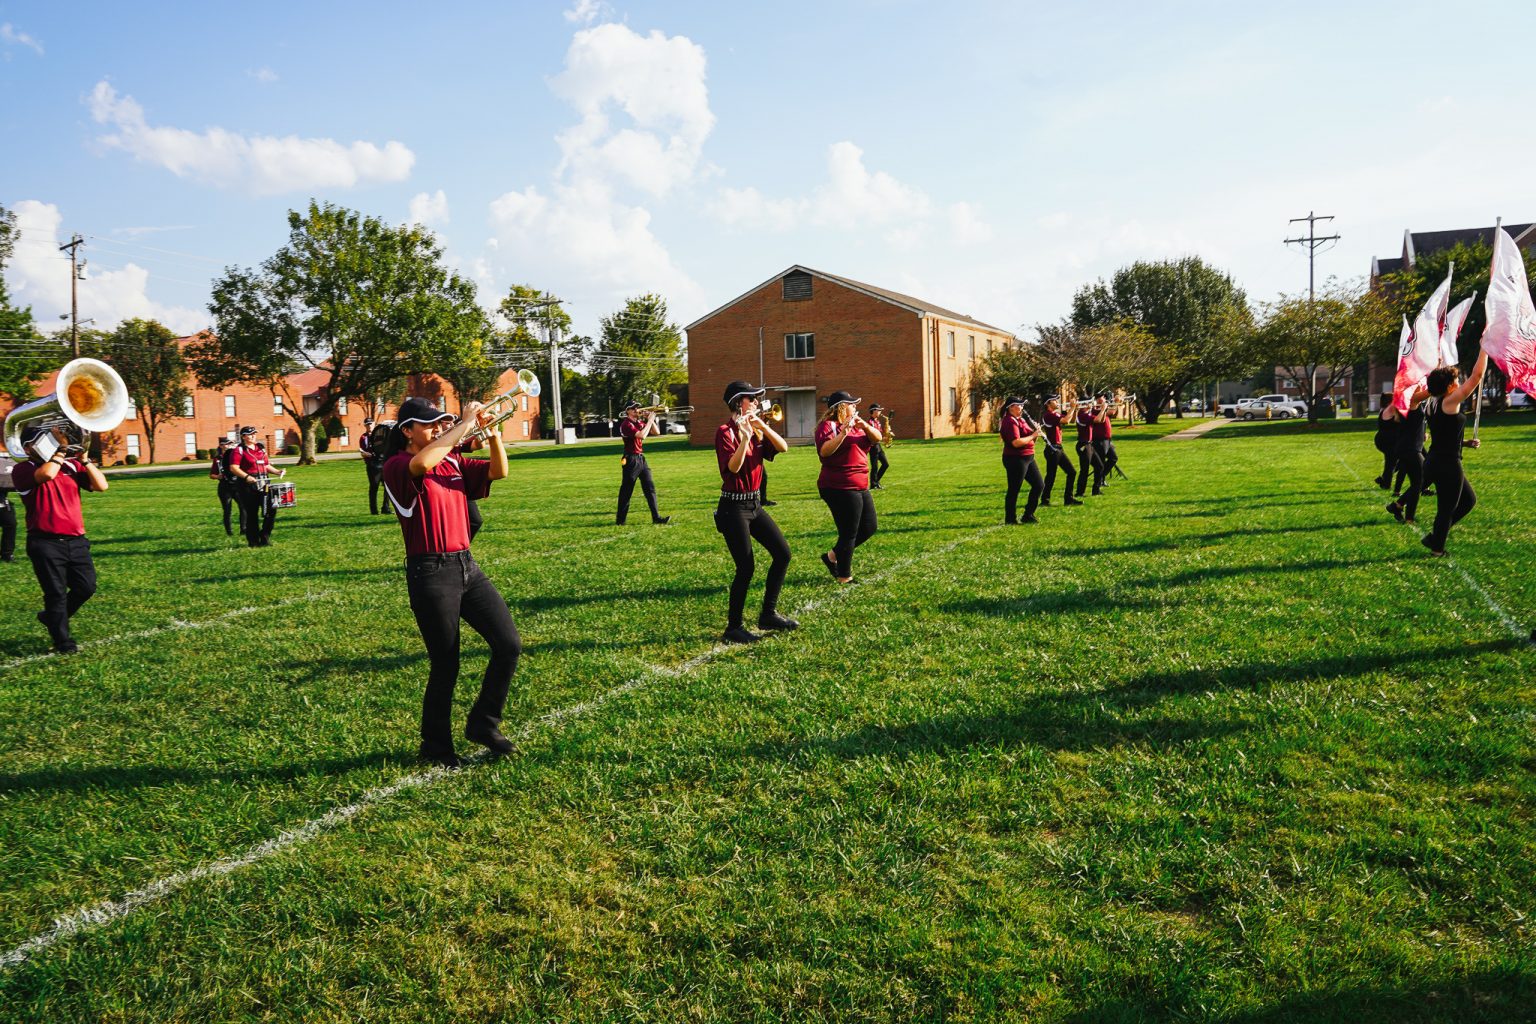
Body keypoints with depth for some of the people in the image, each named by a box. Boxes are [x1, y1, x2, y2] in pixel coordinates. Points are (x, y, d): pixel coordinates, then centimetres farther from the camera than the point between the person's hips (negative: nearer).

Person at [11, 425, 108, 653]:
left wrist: (83, 459, -5)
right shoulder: (23, 470, -3)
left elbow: (101, 485, 2)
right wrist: (59, 453, -10)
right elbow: (47, 474, -26)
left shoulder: (71, 465, 11)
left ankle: (52, 617, 32)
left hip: (76, 540, 5)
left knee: (86, 587, 7)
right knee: (56, 593, 0)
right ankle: (62, 641, 12)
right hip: (45, 543, -5)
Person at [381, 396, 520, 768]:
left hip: (466, 566, 7)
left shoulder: (453, 462, 13)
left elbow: (499, 472, 5)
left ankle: (483, 724, 20)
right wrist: (466, 423, -23)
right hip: (430, 573, -7)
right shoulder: (396, 467, -7)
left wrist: (491, 430, -8)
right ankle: (436, 746, 22)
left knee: (509, 645, 1)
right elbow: (423, 462, -30)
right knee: (446, 666, 1)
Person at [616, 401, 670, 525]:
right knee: (626, 491, -1)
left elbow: (656, 432, 12)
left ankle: (656, 517, 5)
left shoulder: (640, 423, 12)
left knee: (650, 488, 4)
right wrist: (649, 420, -17)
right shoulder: (626, 424, -13)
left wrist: (651, 419, 0)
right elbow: (642, 435, -26)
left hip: (641, 459, 8)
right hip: (631, 460, -8)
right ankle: (620, 520, 8)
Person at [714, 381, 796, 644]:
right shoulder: (725, 431, -12)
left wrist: (763, 427, -13)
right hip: (733, 507, -8)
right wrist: (745, 436, -30)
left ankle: (768, 615, 19)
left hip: (754, 504, 8)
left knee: (783, 554, 7)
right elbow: (733, 467, -24)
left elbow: (783, 448, -3)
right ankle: (733, 628, 4)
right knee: (746, 567, -9)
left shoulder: (756, 430, 10)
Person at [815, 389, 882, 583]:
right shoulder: (828, 426, -9)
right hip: (840, 488, -9)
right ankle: (844, 577, 8)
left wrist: (865, 425, -14)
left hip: (860, 487, 9)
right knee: (849, 533, -4)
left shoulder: (856, 425, 17)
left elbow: (877, 438, 4)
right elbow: (824, 451, -25)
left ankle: (833, 556, 24)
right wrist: (843, 433, -31)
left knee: (869, 527, 13)